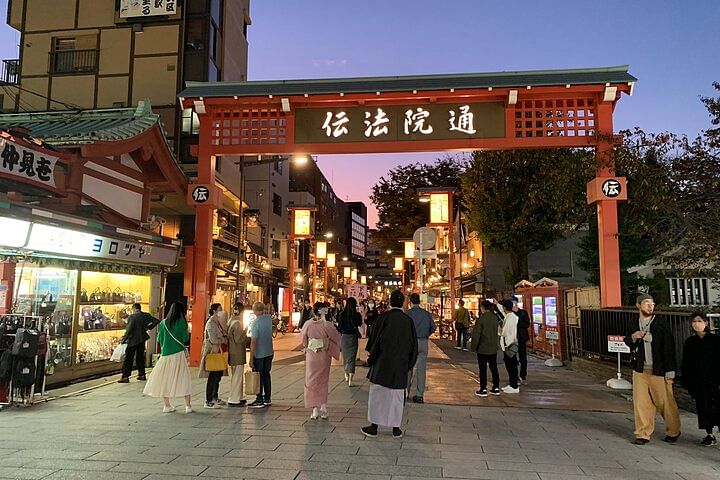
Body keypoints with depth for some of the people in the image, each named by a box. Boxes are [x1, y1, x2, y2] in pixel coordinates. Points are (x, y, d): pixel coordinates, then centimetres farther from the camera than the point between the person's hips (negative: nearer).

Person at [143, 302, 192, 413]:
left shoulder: (163, 323, 5)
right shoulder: (181, 322, -5)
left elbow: (159, 339, 9)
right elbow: (185, 338, -7)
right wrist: (187, 334, 14)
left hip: (165, 354, 3)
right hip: (179, 354, -3)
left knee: (164, 378, 13)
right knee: (184, 378, 1)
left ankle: (167, 405, 15)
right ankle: (188, 406, 0)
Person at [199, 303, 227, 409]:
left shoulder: (218, 322, 14)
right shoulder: (211, 322, -14)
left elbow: (223, 335, 20)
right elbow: (213, 339, -20)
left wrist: (224, 338, -1)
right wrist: (223, 340, -7)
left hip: (219, 352, 9)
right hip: (213, 351, -9)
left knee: (218, 375, 14)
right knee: (213, 377, -6)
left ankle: (215, 397, 26)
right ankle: (208, 401, 1)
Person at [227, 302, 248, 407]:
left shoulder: (231, 321, 11)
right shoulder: (237, 323, -18)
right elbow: (238, 339, -21)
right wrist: (245, 332, -9)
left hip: (233, 353, 10)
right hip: (237, 354, -10)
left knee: (236, 376, 17)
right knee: (237, 376, -2)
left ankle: (238, 398, 26)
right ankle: (233, 400, 3)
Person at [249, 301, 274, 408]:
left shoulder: (256, 323, -20)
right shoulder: (269, 318, -2)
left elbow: (253, 342, -19)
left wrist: (251, 358, -15)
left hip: (259, 354, -7)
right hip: (269, 352, 7)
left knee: (258, 377, 3)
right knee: (266, 375, 15)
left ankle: (260, 400, 8)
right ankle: (267, 399, 22)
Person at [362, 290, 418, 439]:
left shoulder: (383, 318, -12)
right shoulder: (408, 321, -3)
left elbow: (374, 339, -8)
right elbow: (413, 345, 3)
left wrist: (371, 358, 5)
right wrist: (409, 364, 14)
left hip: (382, 363, -2)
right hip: (400, 365, 3)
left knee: (377, 393, 8)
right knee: (397, 395, 12)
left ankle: (374, 427, 13)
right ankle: (396, 429, 17)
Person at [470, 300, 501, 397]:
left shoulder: (481, 319, -18)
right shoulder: (495, 318, 1)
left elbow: (476, 334, -16)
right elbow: (497, 333, 9)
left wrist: (473, 347, -6)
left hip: (483, 349, -6)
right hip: (493, 348, 6)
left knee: (483, 369, 2)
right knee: (494, 368, 14)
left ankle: (483, 389, 7)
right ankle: (496, 388, 21)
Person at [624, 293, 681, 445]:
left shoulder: (661, 323, -3)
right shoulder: (633, 324, 7)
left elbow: (669, 347, -5)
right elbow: (627, 343, 21)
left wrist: (670, 370, -9)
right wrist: (633, 337, -3)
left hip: (659, 370, -3)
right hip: (640, 370, 3)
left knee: (665, 402, 5)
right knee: (641, 403, 5)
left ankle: (673, 431, 27)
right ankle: (643, 434, 16)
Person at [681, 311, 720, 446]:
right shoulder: (690, 342, 6)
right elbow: (686, 364, 8)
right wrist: (687, 382, 4)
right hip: (698, 382, 3)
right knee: (703, 407, 6)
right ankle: (709, 434, 16)